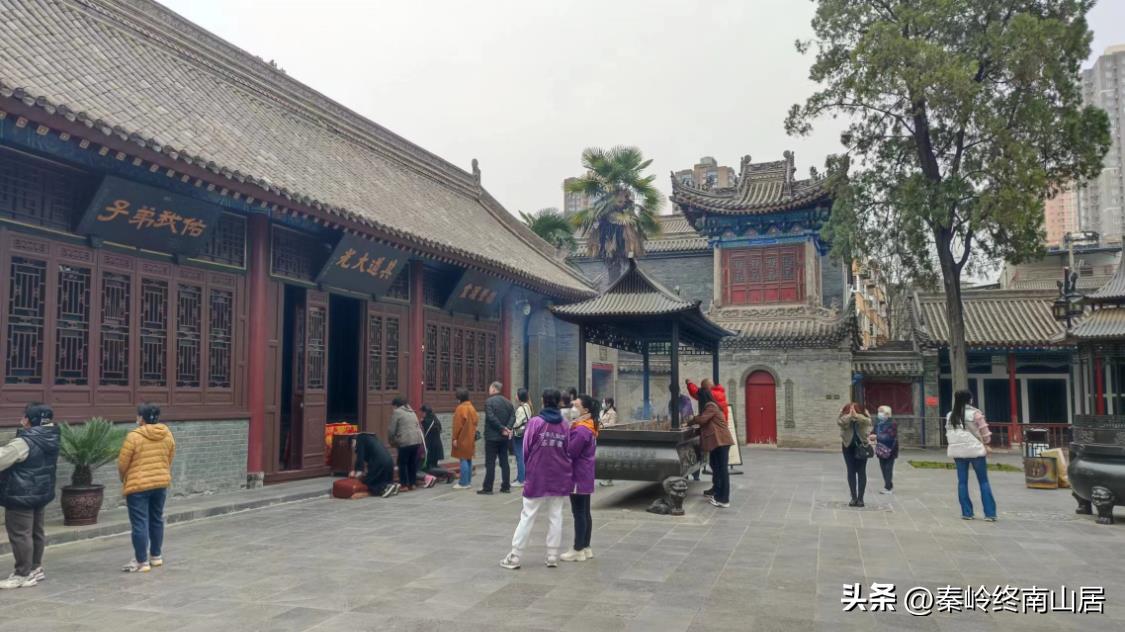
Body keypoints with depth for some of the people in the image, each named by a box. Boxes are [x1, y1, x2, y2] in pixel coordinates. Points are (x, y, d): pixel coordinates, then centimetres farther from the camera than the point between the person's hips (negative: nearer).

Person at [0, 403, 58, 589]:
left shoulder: (24, 443, -22)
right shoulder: (50, 439, 5)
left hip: (21, 495, -9)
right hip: (41, 493, 9)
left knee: (20, 534, -2)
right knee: (36, 532, 18)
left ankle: (23, 575, 3)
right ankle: (35, 568, 28)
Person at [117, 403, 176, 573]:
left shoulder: (134, 436, -14)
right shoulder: (167, 434, 2)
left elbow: (122, 464, -8)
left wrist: (124, 479, 11)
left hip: (138, 485, -6)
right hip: (161, 483, 6)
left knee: (140, 523, -1)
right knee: (156, 519, 17)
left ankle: (141, 562, 2)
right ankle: (156, 556, 26)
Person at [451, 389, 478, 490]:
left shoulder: (460, 408, -14)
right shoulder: (472, 407, 11)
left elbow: (457, 425, -17)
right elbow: (475, 422, 14)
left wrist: (455, 438, -12)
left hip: (462, 439, -8)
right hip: (470, 438, 8)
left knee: (463, 460, -6)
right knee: (468, 459, 12)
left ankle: (464, 483, -6)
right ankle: (468, 482, 16)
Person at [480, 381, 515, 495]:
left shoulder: (489, 401, -11)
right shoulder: (507, 402, 9)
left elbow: (491, 418, -20)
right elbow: (513, 416, 0)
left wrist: (502, 429, -14)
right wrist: (508, 428, -10)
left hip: (492, 436, -6)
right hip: (504, 437, 6)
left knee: (490, 463, -2)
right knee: (504, 462, 11)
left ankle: (487, 488, 0)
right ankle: (506, 487, 12)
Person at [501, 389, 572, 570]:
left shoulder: (535, 422, -10)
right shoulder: (564, 424, -2)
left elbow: (526, 450, -4)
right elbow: (568, 450, 5)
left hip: (538, 477, -2)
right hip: (559, 478, 2)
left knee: (527, 517, 3)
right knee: (555, 517, 10)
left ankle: (514, 557, 8)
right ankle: (553, 556, 14)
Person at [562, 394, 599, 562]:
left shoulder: (581, 430, -20)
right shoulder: (588, 427, 13)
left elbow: (570, 452, -21)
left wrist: (567, 431, -13)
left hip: (578, 476, -10)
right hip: (585, 476, 10)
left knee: (578, 513, -3)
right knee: (585, 512, 14)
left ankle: (578, 550, 4)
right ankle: (586, 548, 21)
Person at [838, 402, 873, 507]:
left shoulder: (863, 416, -17)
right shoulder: (844, 416, -15)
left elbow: (868, 421, -39)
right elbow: (839, 421, -36)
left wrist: (856, 415, -56)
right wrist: (849, 415, -54)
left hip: (862, 446, -1)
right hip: (848, 446, 1)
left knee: (861, 472, 1)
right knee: (851, 472, 4)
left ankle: (860, 498, 6)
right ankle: (854, 498, 10)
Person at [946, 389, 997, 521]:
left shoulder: (950, 415, 5)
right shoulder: (975, 413, -8)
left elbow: (948, 433, 9)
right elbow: (984, 431, -5)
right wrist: (987, 445, 9)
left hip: (958, 451, 4)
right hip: (975, 450, -3)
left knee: (962, 481, 7)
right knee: (984, 481, 4)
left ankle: (966, 513, 8)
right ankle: (990, 513, 2)